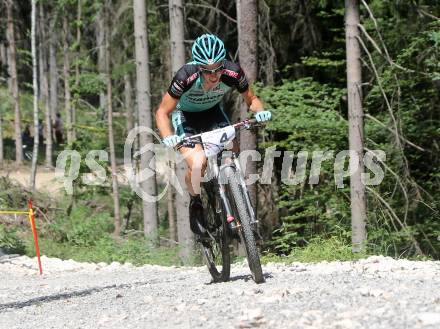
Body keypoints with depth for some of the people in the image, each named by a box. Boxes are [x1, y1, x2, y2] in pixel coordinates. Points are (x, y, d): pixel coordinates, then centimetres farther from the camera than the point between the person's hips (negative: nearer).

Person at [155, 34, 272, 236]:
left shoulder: (233, 73, -28)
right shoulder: (186, 77, -36)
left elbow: (251, 99, -8)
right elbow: (162, 112, -25)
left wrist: (259, 111, -31)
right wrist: (168, 138, -43)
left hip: (213, 113, 3)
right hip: (185, 115, -3)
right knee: (197, 162, -26)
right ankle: (196, 204, 3)